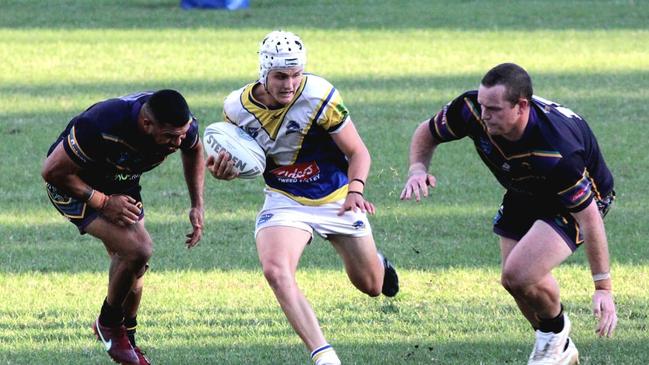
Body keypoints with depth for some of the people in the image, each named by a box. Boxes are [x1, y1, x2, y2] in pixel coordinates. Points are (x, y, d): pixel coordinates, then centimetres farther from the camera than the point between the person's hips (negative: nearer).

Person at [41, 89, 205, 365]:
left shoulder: (183, 127, -22)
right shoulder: (101, 127, -41)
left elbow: (194, 152, 6)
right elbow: (53, 171, -28)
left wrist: (197, 206, 1)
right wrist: (102, 202, -26)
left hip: (122, 186, 6)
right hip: (73, 186, -6)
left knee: (133, 266, 8)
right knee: (137, 250, -22)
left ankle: (127, 341, 32)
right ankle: (109, 323, 2)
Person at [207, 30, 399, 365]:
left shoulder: (320, 97, -23)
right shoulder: (237, 108, -13)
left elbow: (358, 152, -13)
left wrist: (355, 190, -32)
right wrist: (226, 171, -17)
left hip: (336, 199, -1)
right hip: (285, 202, 1)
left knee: (370, 287, 15)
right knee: (275, 271, -29)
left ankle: (378, 264, 56)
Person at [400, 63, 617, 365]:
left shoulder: (558, 152, -43)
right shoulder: (471, 110, -28)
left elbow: (589, 215, -33)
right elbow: (427, 133, -5)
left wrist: (603, 287, -31)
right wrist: (417, 168, -27)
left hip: (582, 197, -6)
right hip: (524, 194, 6)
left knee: (520, 274, -23)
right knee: (514, 281, 6)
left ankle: (556, 330, 10)